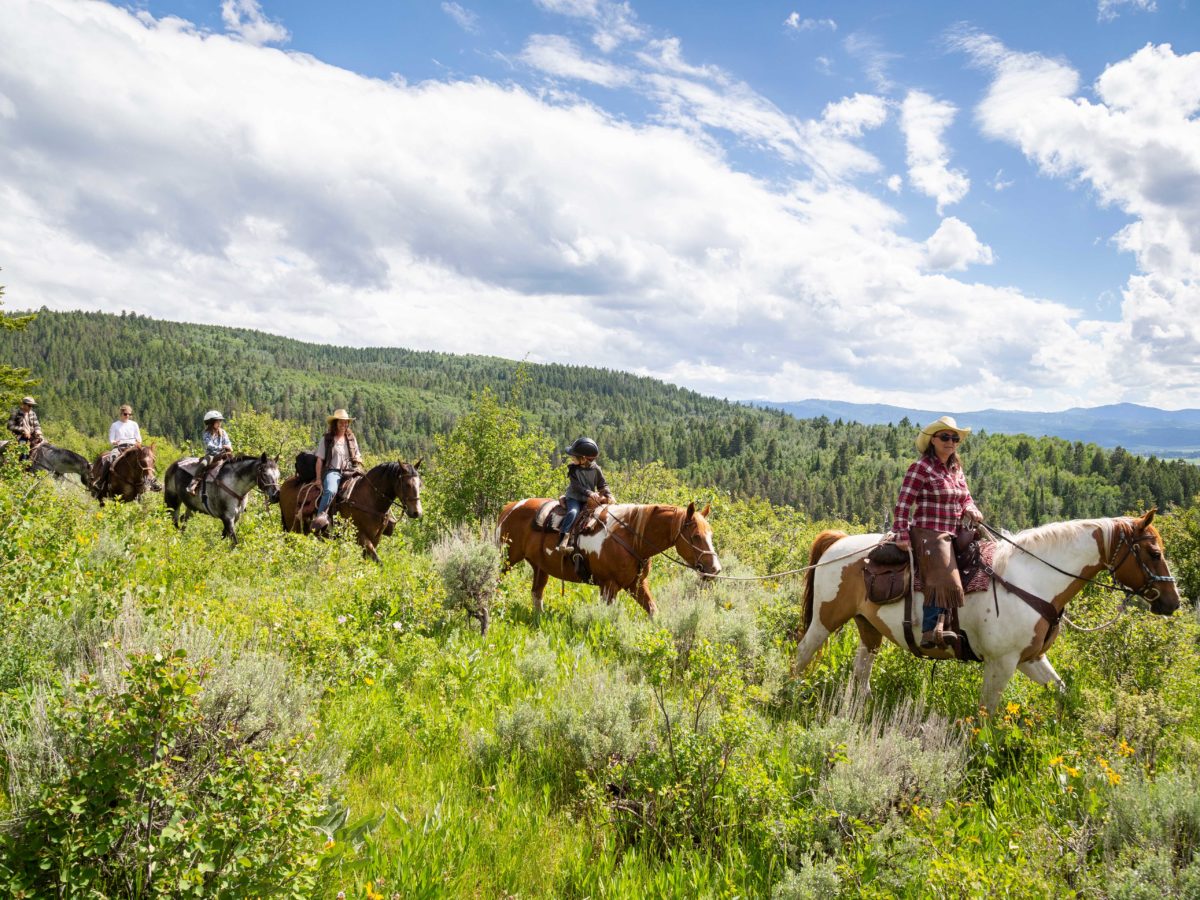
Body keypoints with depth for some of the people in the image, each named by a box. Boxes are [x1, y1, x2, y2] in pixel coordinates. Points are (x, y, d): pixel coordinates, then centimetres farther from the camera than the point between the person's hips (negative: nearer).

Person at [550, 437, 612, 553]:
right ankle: (564, 537, -38)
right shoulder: (573, 469, -5)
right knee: (573, 512, -30)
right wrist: (589, 493, -29)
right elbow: (576, 486, -14)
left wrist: (608, 495, -15)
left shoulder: (595, 469, -1)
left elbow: (603, 485, 5)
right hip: (574, 498, -3)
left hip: (589, 500, 3)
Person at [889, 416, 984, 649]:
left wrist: (972, 511, -3)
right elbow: (903, 503, -11)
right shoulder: (921, 468, -8)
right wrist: (902, 535, -16)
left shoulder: (956, 469, 16)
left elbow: (966, 499, 21)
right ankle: (930, 631, -20)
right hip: (928, 534, -9)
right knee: (944, 578, -22)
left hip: (951, 535, 9)